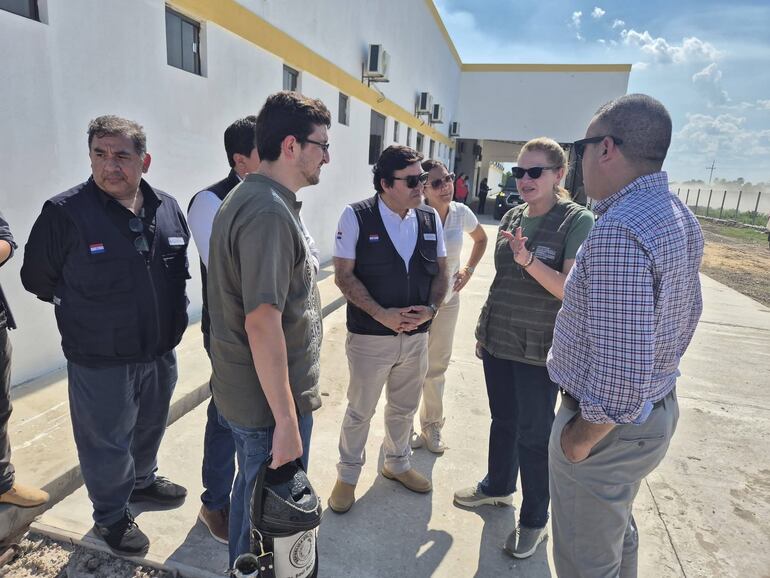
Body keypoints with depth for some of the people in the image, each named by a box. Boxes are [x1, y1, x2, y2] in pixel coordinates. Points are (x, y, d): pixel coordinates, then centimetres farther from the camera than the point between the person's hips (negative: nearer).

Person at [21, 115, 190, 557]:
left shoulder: (168, 208, -2)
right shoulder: (66, 213, -15)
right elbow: (37, 278, -3)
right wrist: (86, 311, 3)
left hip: (161, 353, 5)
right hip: (100, 361, -4)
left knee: (150, 428, 24)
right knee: (107, 443, 11)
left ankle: (142, 480, 51)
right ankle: (112, 517, 36)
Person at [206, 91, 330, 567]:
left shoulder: (248, 198, 8)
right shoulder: (269, 212, -24)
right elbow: (262, 322, -28)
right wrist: (287, 421, -22)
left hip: (244, 392, 10)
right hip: (270, 402, -10)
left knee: (252, 494, 27)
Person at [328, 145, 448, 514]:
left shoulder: (431, 219, 2)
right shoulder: (357, 217, -12)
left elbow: (441, 271, 9)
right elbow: (343, 275, -12)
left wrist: (431, 307, -9)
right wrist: (382, 314, -19)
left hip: (417, 335, 5)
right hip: (370, 336, -4)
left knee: (404, 409, 22)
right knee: (359, 411, 13)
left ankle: (397, 464, 47)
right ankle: (347, 476, 37)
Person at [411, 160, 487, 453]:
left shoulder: (461, 213, -5)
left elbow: (481, 239, 15)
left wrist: (469, 269, 2)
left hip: (448, 300, 4)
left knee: (437, 366, 16)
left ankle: (432, 425, 34)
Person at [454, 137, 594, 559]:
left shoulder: (577, 222, -12)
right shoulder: (512, 216, 6)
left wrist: (529, 260, -33)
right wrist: (484, 329, 18)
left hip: (538, 350, -5)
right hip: (497, 341, 6)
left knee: (534, 434, 8)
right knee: (503, 420, 21)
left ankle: (534, 520, 29)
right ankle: (498, 487, 44)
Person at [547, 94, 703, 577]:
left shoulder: (619, 231, -30)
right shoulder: (680, 216, 2)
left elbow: (621, 374, -30)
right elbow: (688, 315, 15)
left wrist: (580, 439, -17)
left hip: (611, 426, -9)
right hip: (659, 406, 9)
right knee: (618, 533, 31)